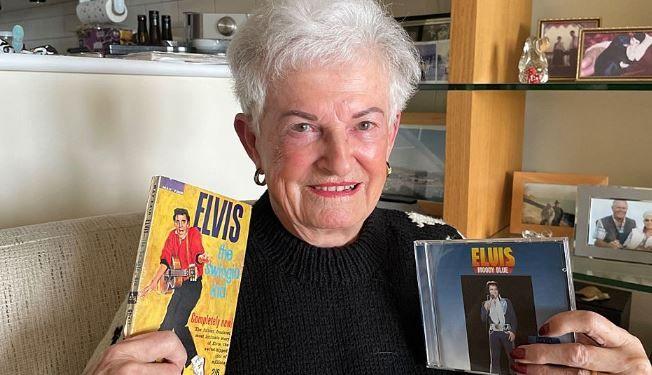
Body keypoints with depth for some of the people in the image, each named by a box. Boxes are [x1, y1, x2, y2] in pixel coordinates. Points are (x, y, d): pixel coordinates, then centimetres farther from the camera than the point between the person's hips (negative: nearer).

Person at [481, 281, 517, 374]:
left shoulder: (506, 301, 9)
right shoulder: (486, 304, 12)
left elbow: (513, 317, 5)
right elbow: (483, 320, 4)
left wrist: (513, 331, -5)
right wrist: (485, 308, -10)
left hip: (506, 332, -1)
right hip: (494, 333, 1)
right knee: (495, 358, 2)